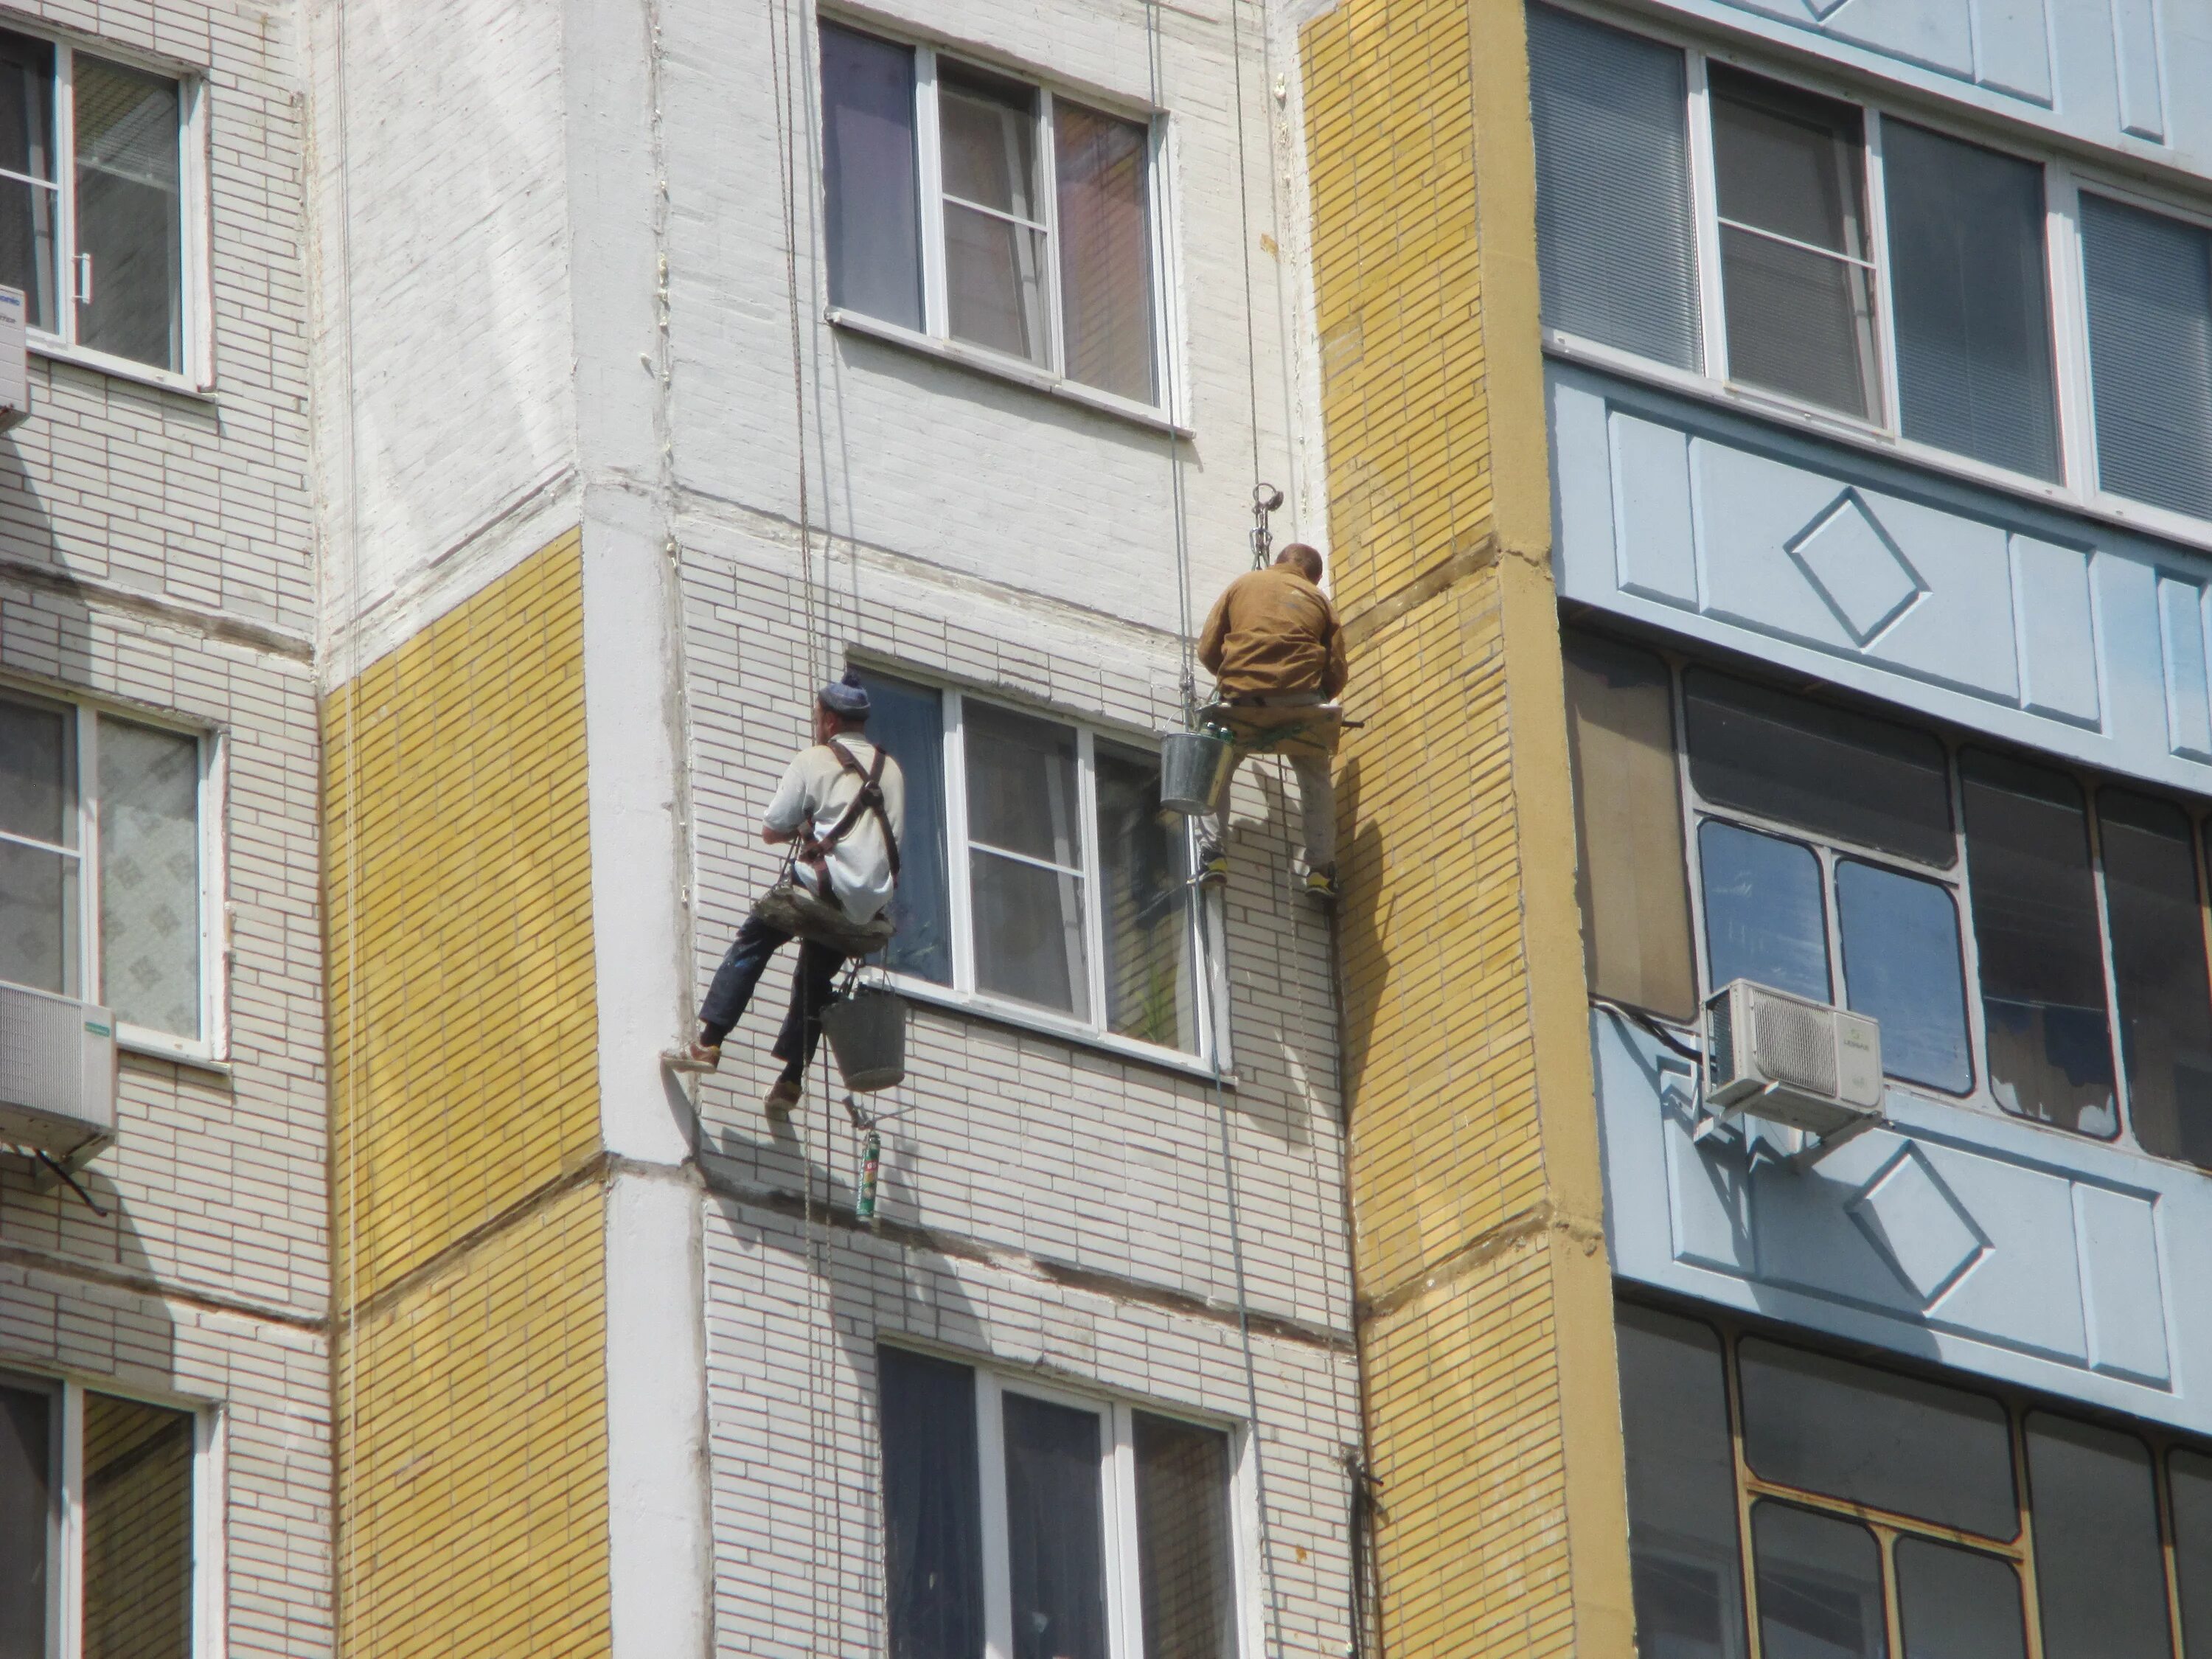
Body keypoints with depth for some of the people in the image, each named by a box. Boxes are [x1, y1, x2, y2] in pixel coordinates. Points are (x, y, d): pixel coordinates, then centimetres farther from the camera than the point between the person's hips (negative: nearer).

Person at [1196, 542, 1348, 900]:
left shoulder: (1242, 585, 20)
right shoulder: (1319, 600, 20)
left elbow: (1207, 649, 15)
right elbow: (1336, 672, 13)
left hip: (1242, 695, -1)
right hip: (1300, 698, 1)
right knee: (1315, 778, 21)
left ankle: (1215, 854, 5)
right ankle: (1320, 868, 11)